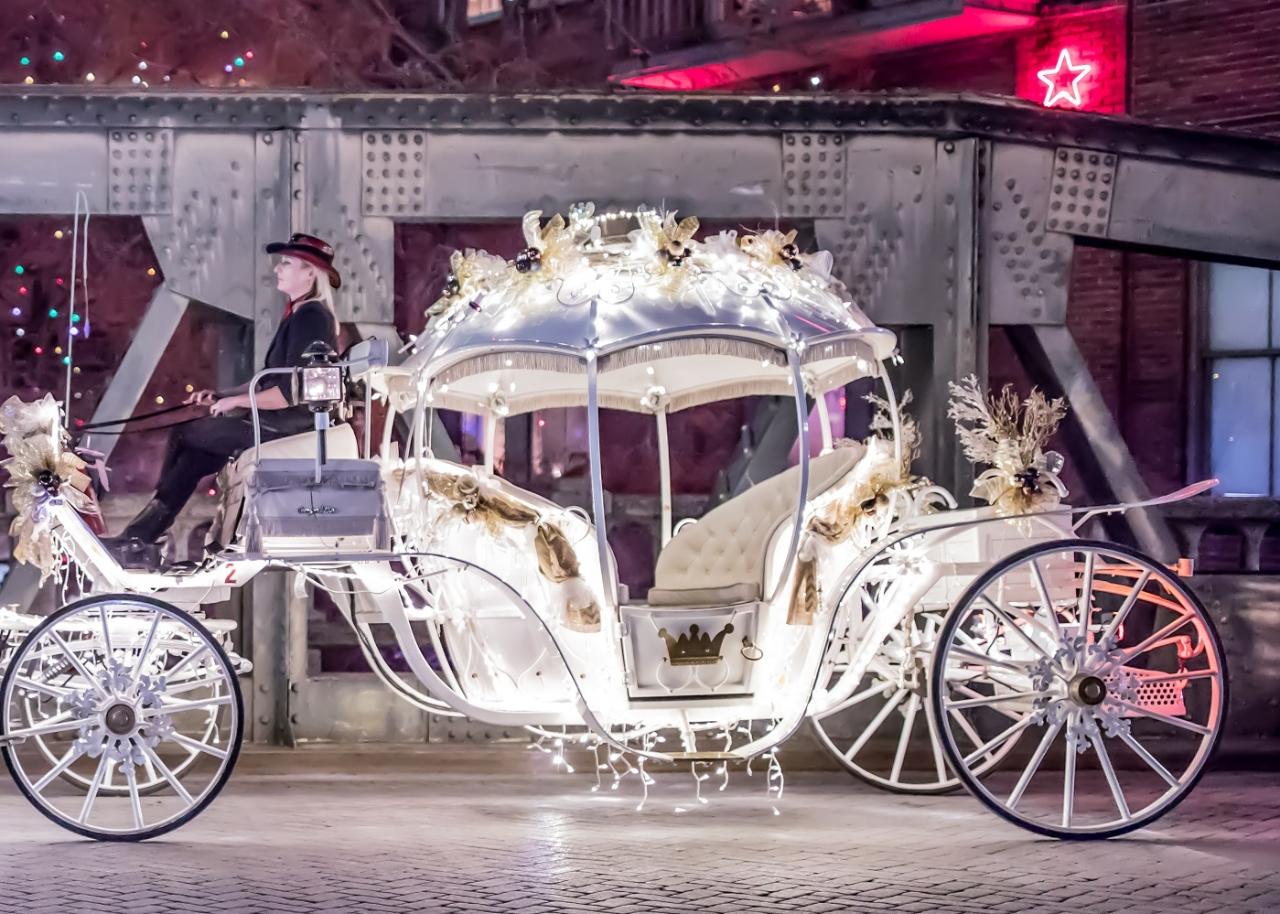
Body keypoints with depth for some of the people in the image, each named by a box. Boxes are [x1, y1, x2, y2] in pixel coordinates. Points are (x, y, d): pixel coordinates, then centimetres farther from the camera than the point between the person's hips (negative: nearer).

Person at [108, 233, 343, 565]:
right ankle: (141, 538, 0)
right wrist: (220, 397, 8)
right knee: (193, 454, 3)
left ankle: (142, 536, 8)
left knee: (183, 436, -3)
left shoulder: (310, 317, -15)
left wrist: (236, 401, -13)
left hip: (290, 425, -9)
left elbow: (293, 392, -22)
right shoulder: (299, 316, 17)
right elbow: (271, 381, 18)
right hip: (279, 422, 9)